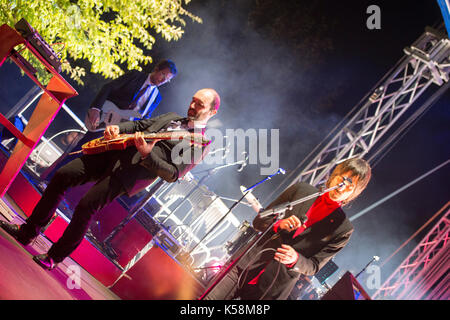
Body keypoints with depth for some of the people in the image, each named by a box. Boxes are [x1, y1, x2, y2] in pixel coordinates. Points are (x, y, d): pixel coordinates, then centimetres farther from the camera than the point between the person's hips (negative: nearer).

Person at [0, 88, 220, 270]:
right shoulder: (171, 117, 24)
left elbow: (173, 174, -11)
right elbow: (139, 125, 25)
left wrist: (147, 154, -23)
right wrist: (117, 129, 3)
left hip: (131, 171, -7)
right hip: (115, 153, 8)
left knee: (86, 206, -17)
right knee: (61, 177, -1)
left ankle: (55, 256, 3)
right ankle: (29, 231, 13)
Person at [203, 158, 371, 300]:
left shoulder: (343, 229, -4)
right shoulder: (301, 190, 2)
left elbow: (314, 267, -2)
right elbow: (258, 221, 6)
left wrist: (295, 259, -23)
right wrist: (278, 225, -16)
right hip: (246, 266, 2)